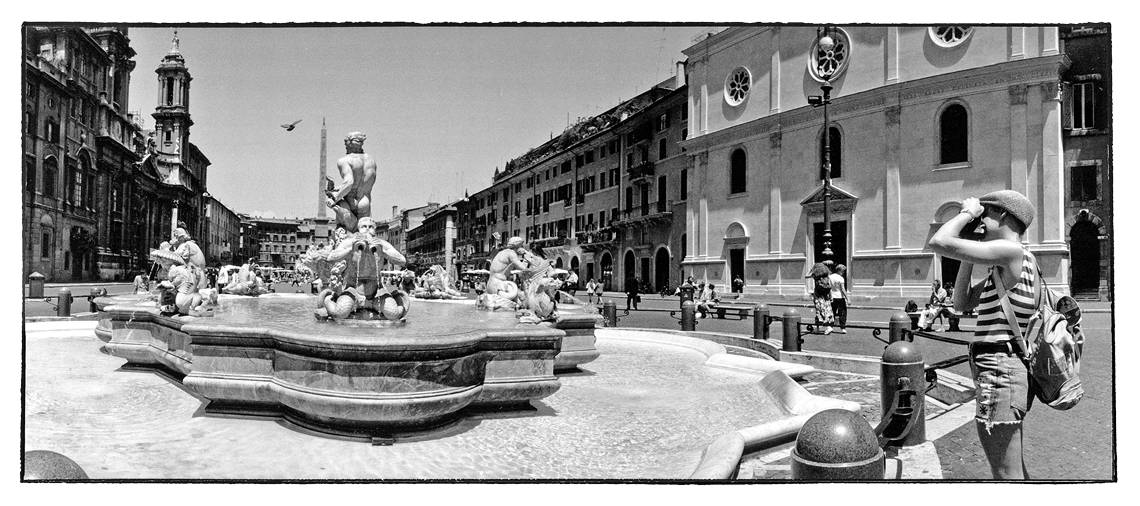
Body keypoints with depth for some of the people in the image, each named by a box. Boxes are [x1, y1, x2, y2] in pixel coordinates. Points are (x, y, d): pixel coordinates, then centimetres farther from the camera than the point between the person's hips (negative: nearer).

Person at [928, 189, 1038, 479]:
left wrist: (968, 212, -7)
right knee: (1014, 470, 24)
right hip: (1011, 369, 11)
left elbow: (939, 243, -24)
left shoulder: (1012, 251, -14)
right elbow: (962, 303, 17)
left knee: (1006, 475, -3)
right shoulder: (1007, 265, 15)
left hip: (1000, 372, -11)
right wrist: (968, 258, 12)